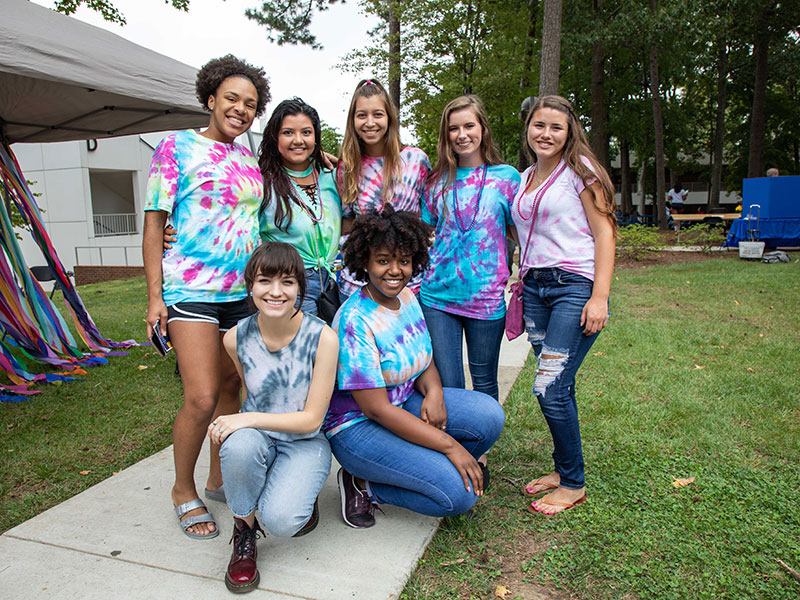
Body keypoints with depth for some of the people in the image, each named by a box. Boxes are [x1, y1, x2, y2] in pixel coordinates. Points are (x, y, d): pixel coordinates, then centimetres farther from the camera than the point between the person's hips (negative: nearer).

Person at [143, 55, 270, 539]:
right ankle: (184, 490, 13)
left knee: (230, 389, 11)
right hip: (191, 290, -5)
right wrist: (155, 294, -8)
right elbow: (154, 224, -3)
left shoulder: (249, 158, 14)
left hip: (243, 292, 5)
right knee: (202, 398, -10)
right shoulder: (177, 147, 0)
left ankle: (219, 476, 30)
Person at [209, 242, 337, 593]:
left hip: (305, 443, -2)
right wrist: (228, 423, -3)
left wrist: (247, 419, -25)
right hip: (257, 436, 3)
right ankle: (244, 531, -6)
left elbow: (312, 419, -17)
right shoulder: (236, 338, -9)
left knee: (279, 519, -28)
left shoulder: (322, 338, -19)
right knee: (239, 444, -35)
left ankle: (300, 500, 11)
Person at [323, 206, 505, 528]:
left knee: (489, 415, -10)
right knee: (458, 493, -19)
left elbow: (424, 361, 10)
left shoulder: (407, 297, 1)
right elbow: (377, 408, -25)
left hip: (404, 403, 8)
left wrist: (434, 393, -14)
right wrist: (449, 445, -24)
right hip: (357, 426, -8)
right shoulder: (355, 322, -24)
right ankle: (364, 485, 1)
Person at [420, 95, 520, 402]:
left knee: (484, 385, 12)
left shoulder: (506, 176, 2)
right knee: (447, 386, 3)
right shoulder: (438, 180, 8)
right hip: (437, 295, 1)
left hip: (486, 297, -1)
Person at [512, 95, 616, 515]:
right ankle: (563, 469, 24)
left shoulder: (579, 170, -1)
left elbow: (604, 232, -6)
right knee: (555, 387, 7)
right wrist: (521, 285, 16)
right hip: (534, 288, 6)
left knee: (550, 389, -10)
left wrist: (600, 296, -15)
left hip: (575, 286, -6)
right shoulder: (523, 178, 17)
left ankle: (574, 484, 8)